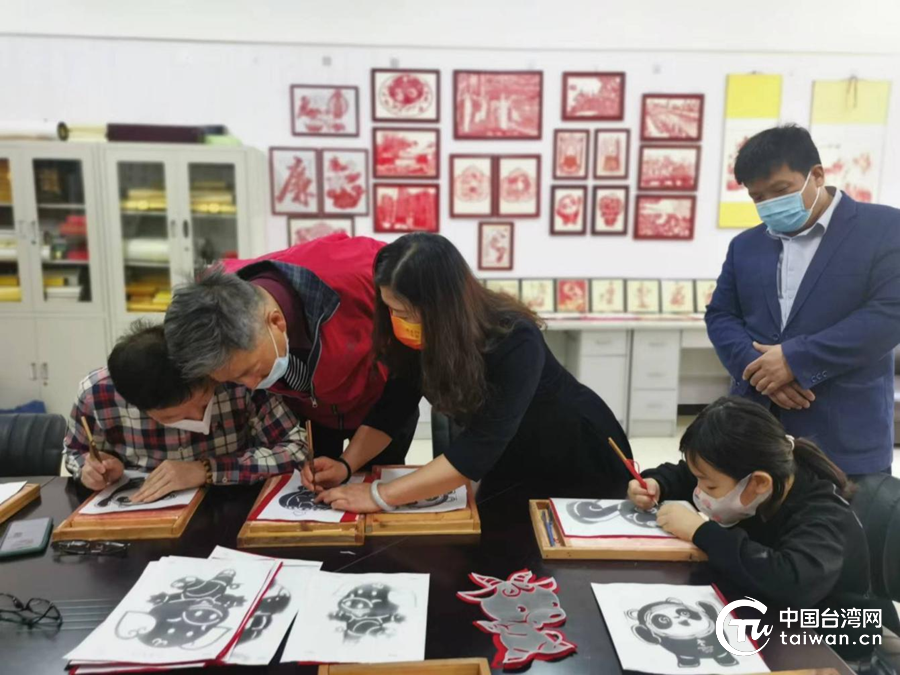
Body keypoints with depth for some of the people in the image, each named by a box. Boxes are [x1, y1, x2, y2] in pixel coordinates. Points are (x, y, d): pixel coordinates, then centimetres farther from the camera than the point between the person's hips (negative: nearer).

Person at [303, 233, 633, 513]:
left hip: (581, 459, -5)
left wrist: (379, 496, -40)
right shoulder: (421, 337, -20)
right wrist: (346, 465, -23)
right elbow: (393, 406, -10)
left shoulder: (514, 343, -39)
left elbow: (478, 449, -42)